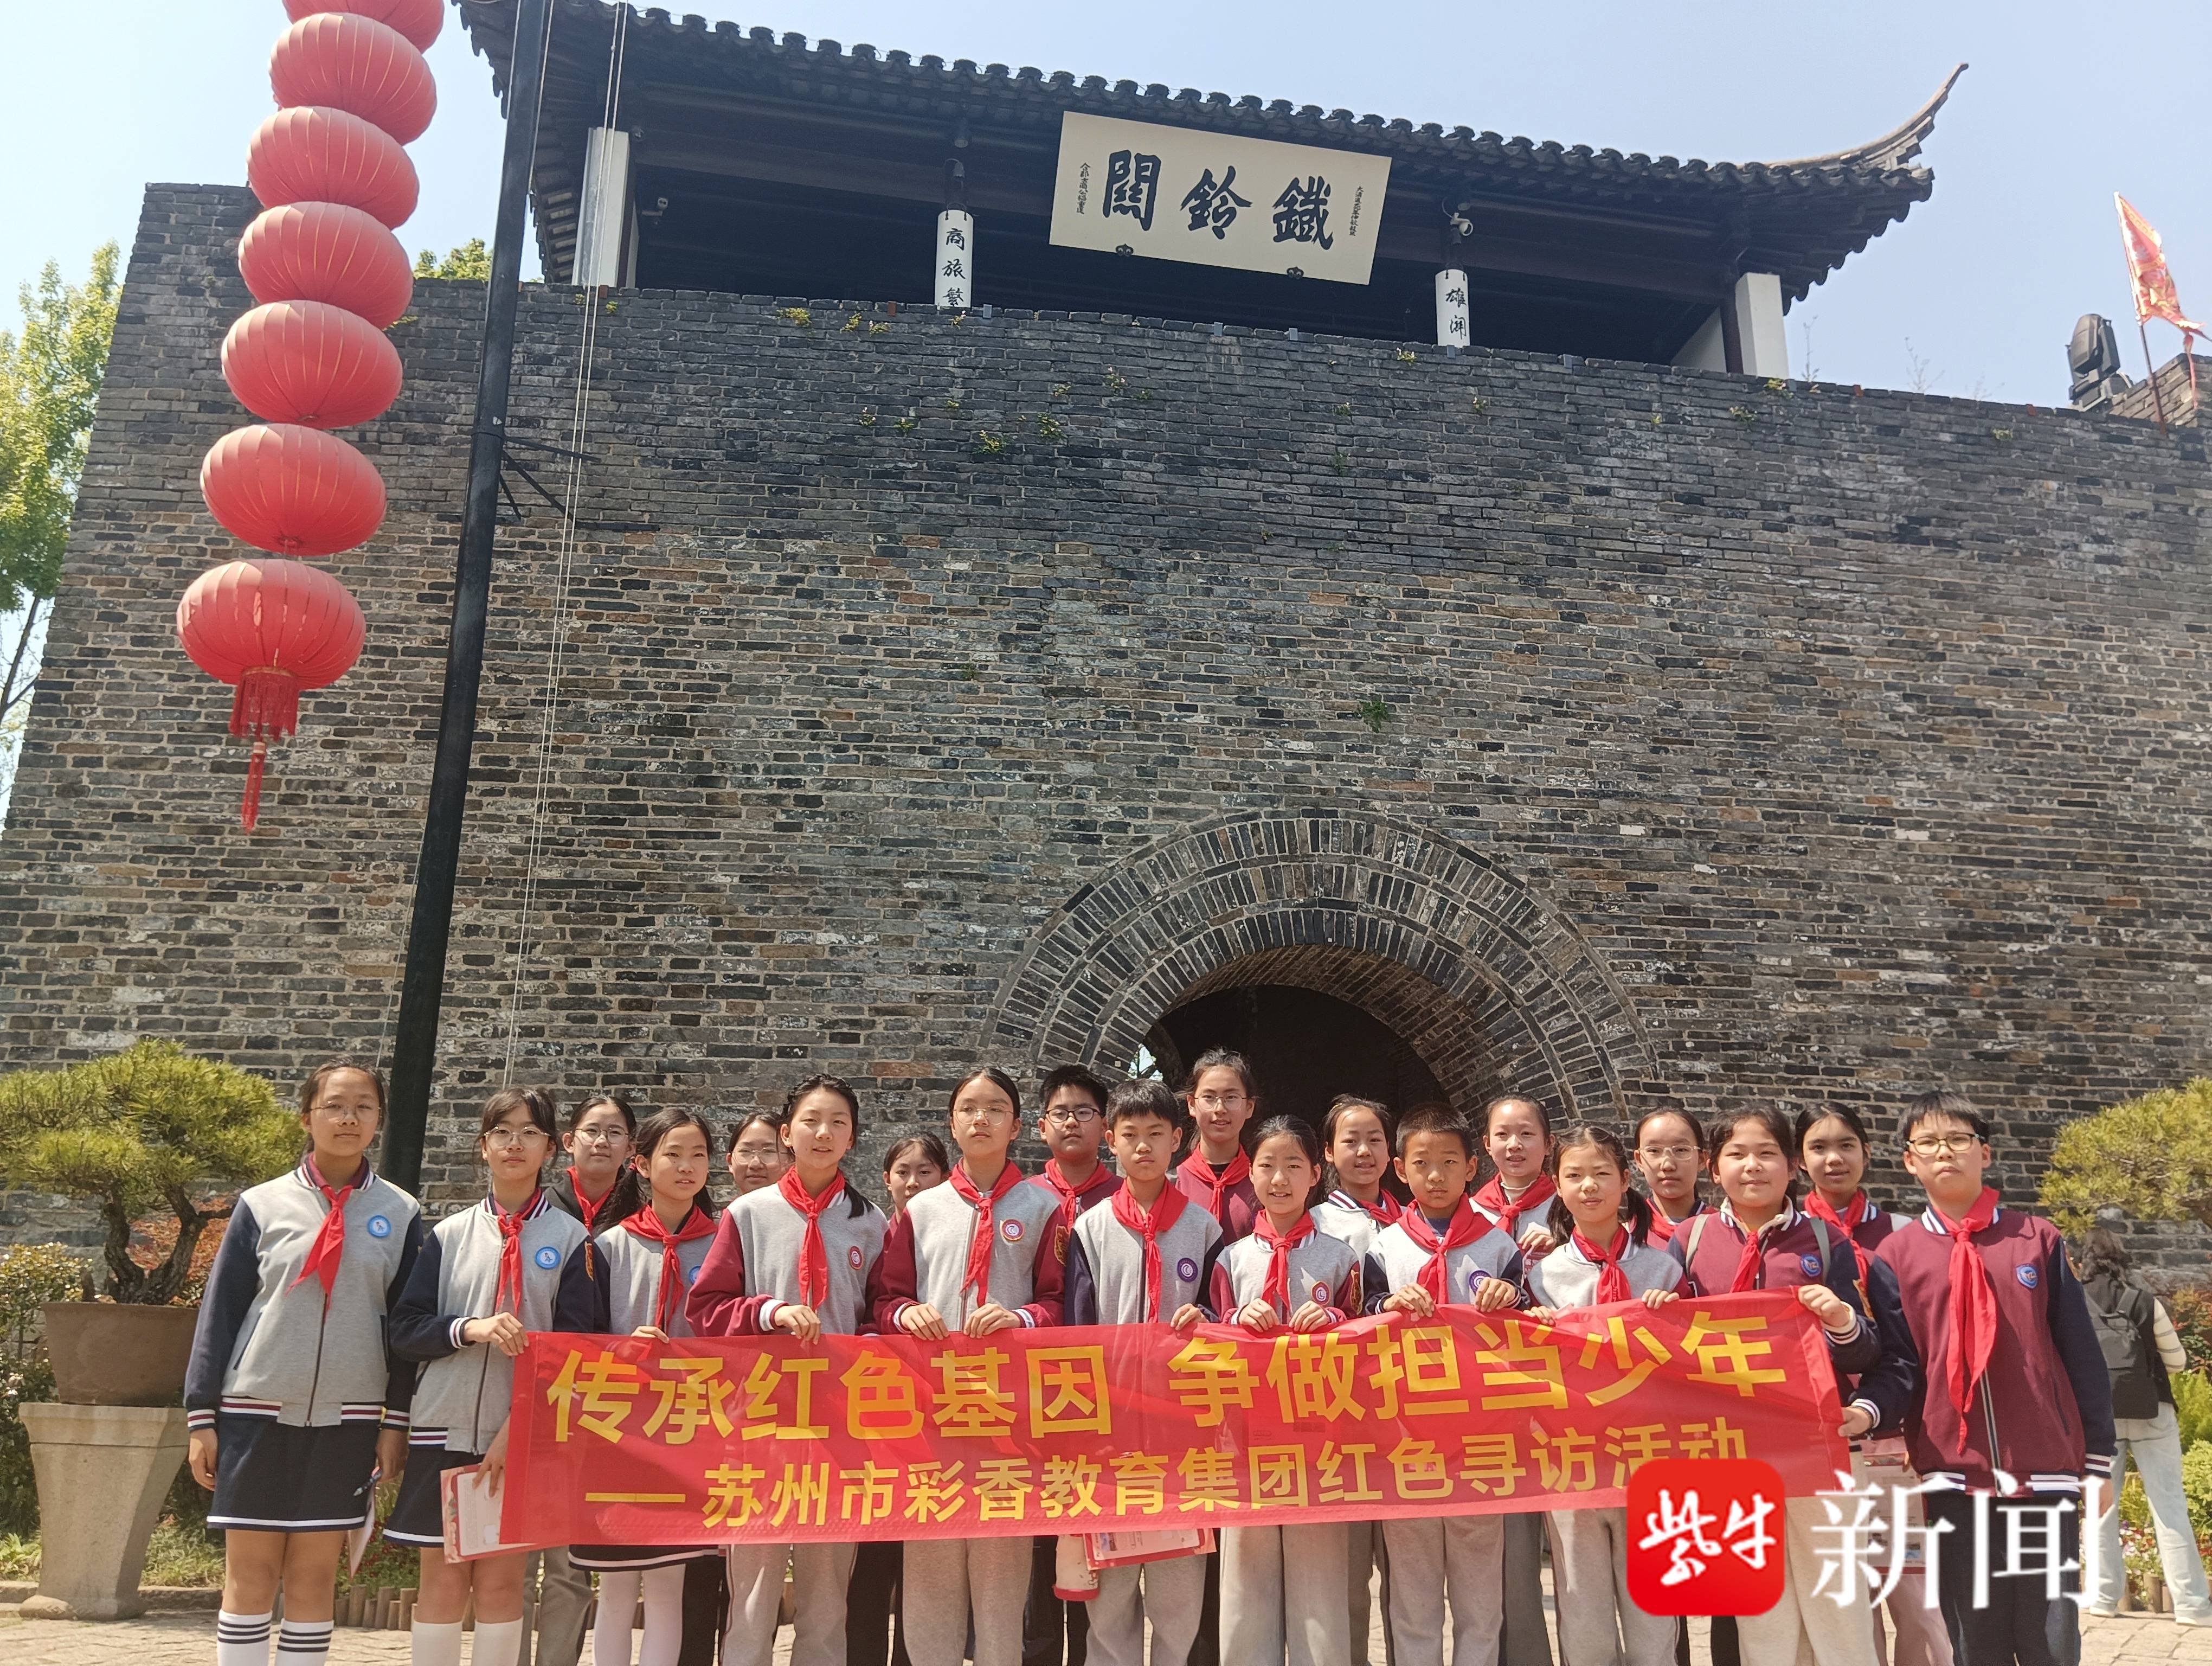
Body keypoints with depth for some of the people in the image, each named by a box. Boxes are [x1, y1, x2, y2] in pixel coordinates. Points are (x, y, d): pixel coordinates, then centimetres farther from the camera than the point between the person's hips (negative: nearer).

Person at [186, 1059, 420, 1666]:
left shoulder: (400, 1214, 3)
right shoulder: (262, 1204, 1)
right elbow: (219, 1312, 3)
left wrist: (397, 1420, 1)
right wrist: (201, 1416, 0)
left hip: (347, 1416, 0)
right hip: (257, 1410, 0)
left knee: (314, 1574, 6)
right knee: (249, 1571, 4)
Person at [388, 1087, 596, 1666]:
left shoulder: (569, 1238, 0)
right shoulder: (450, 1235, 6)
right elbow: (405, 1331, 2)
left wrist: (517, 1430, -11)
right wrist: (471, 1328, -17)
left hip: (523, 1434, -1)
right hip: (445, 1427, 1)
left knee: (501, 1578, 3)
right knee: (443, 1577, 5)